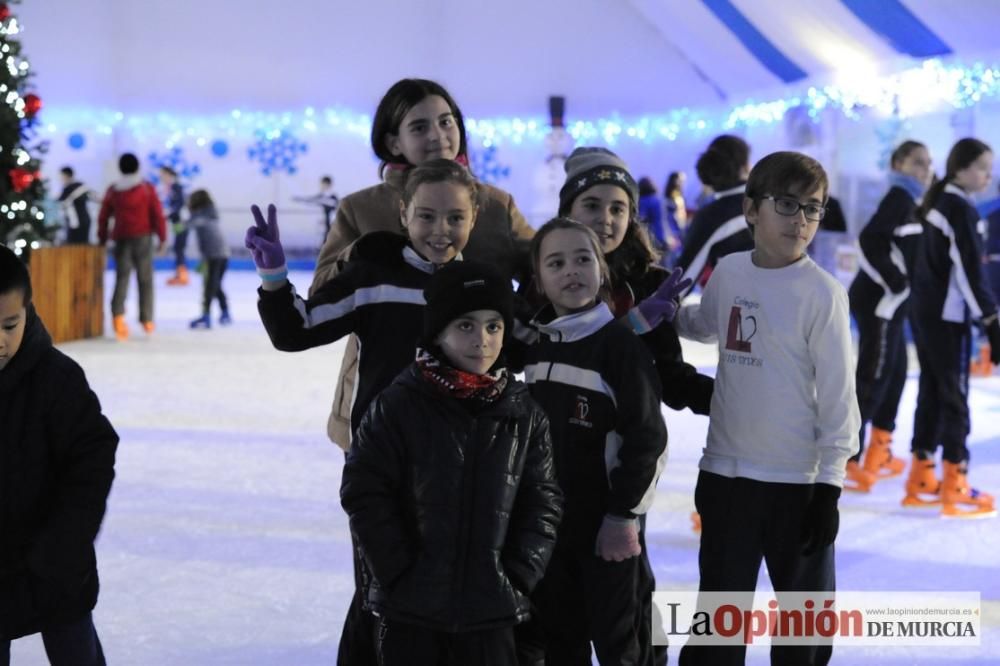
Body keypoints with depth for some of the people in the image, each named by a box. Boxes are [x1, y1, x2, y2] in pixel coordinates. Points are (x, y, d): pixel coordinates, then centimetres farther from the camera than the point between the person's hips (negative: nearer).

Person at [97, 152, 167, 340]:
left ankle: (118, 315, -25)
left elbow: (103, 217, 8)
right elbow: (157, 214, -4)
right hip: (143, 238, -2)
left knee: (122, 277, -2)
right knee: (145, 279, 9)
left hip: (122, 239, 2)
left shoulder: (112, 191, 7)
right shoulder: (147, 188, 0)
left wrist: (102, 239, 17)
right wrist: (162, 237, 2)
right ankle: (146, 319, 11)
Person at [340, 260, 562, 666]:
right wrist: (401, 572, -10)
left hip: (491, 608, 2)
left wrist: (518, 576, -5)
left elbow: (542, 503, 5)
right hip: (409, 606, -2)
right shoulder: (398, 405, -7)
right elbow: (363, 492, -7)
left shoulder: (525, 416, 2)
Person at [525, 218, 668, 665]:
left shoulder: (620, 344, -12)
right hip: (547, 520, 6)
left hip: (607, 521, -6)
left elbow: (646, 436, -14)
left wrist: (624, 515, -15)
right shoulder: (534, 346, 7)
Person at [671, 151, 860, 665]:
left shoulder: (822, 292, -12)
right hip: (725, 470, 4)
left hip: (797, 479, -4)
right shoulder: (729, 272, 3)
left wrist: (829, 484, -11)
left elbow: (837, 394, -10)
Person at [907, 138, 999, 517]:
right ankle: (955, 490, 2)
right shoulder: (961, 208, -15)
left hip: (925, 311, 9)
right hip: (947, 316, -9)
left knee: (931, 393, 13)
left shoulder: (937, 202, 12)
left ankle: (921, 481, 19)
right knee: (954, 398, -3)